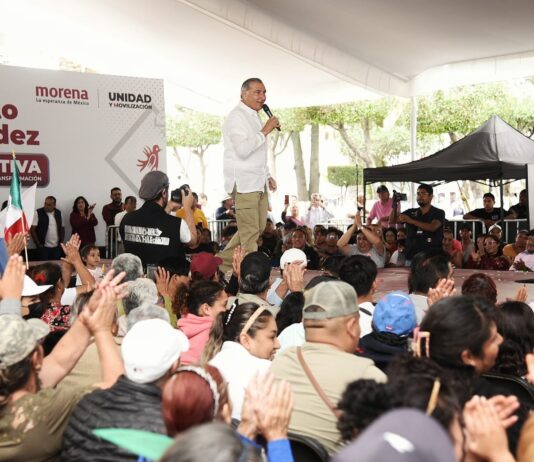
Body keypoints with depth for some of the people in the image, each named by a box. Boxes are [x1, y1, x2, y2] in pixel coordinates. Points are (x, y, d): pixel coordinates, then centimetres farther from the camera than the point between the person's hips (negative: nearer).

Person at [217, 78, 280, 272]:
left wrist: (267, 176, 21)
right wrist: (265, 131, -18)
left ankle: (225, 260, 22)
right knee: (250, 230, -8)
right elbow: (243, 150, -23)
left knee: (258, 227, 13)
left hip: (258, 182, 10)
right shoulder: (236, 117, -11)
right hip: (243, 183, -10)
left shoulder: (254, 116, 20)